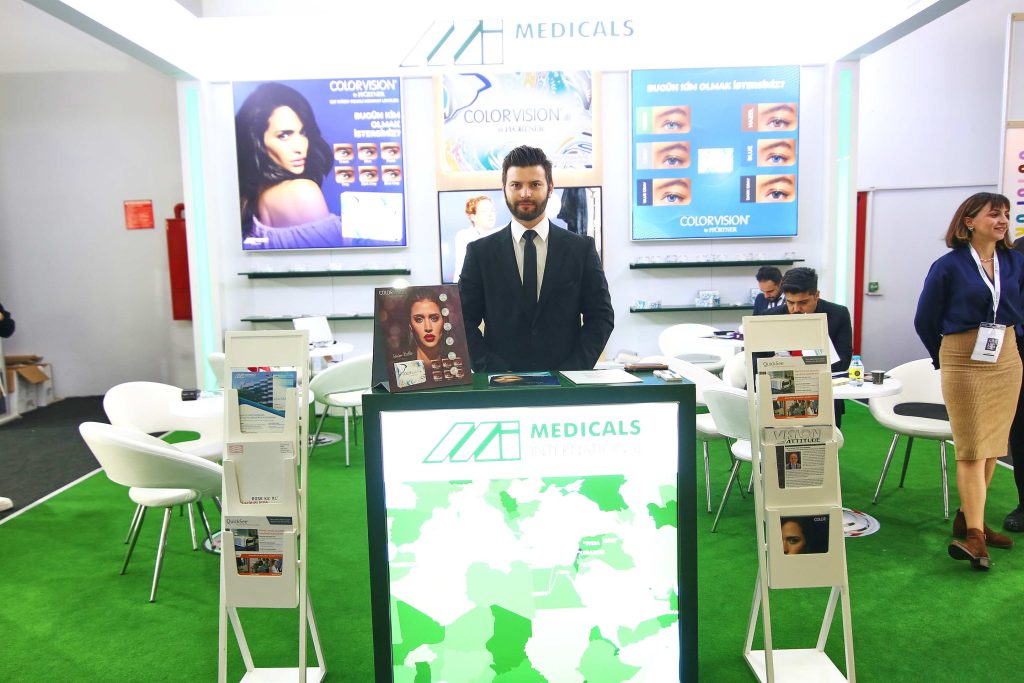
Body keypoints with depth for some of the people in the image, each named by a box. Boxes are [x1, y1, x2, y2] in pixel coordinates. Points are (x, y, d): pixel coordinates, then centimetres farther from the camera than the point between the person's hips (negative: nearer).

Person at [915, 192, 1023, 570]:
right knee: (972, 447, -6)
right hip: (964, 364, -5)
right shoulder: (949, 266, -8)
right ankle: (974, 534, -5)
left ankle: (969, 519, 22)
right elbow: (925, 321, -1)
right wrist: (944, 358, 7)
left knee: (993, 444, 9)